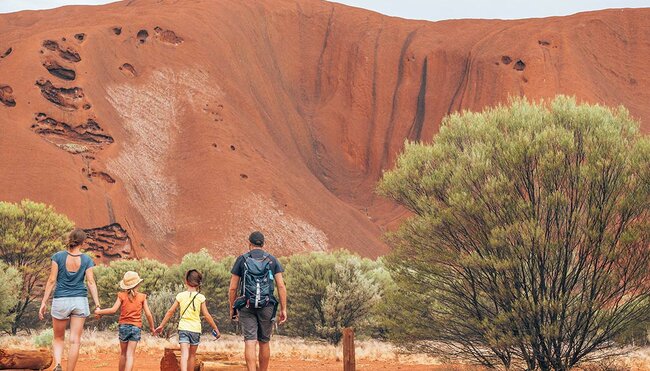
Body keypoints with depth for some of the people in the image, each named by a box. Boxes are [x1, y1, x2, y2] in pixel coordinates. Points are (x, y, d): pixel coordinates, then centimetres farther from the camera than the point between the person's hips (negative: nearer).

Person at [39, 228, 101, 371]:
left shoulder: (58, 256, -3)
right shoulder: (86, 260, 0)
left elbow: (51, 280, -5)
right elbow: (91, 283, -5)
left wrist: (44, 302, -1)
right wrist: (97, 305, -4)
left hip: (60, 300, 0)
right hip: (80, 300, 0)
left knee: (58, 338, 14)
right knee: (75, 341, 3)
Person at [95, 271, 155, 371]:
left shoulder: (122, 296, 0)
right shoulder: (142, 297, 1)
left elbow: (113, 310, -9)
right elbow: (148, 314, 0)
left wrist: (99, 311, 4)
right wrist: (152, 327, 13)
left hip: (123, 326, 1)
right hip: (136, 327, -1)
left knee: (123, 353, 17)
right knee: (130, 354, -5)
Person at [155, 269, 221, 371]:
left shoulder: (181, 296, 2)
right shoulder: (201, 297, 0)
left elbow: (170, 312, 5)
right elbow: (206, 315, -1)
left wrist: (161, 326, 14)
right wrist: (216, 329, 8)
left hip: (183, 328, -1)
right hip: (195, 329, 1)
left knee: (184, 354, -13)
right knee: (192, 355, 16)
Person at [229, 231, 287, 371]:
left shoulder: (242, 260, 5)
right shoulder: (272, 260, 8)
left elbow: (232, 288, 3)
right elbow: (281, 286, 0)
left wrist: (232, 308, 13)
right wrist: (283, 309, 2)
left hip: (247, 306, -1)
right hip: (267, 306, 1)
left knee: (250, 342, -6)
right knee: (264, 343, 13)